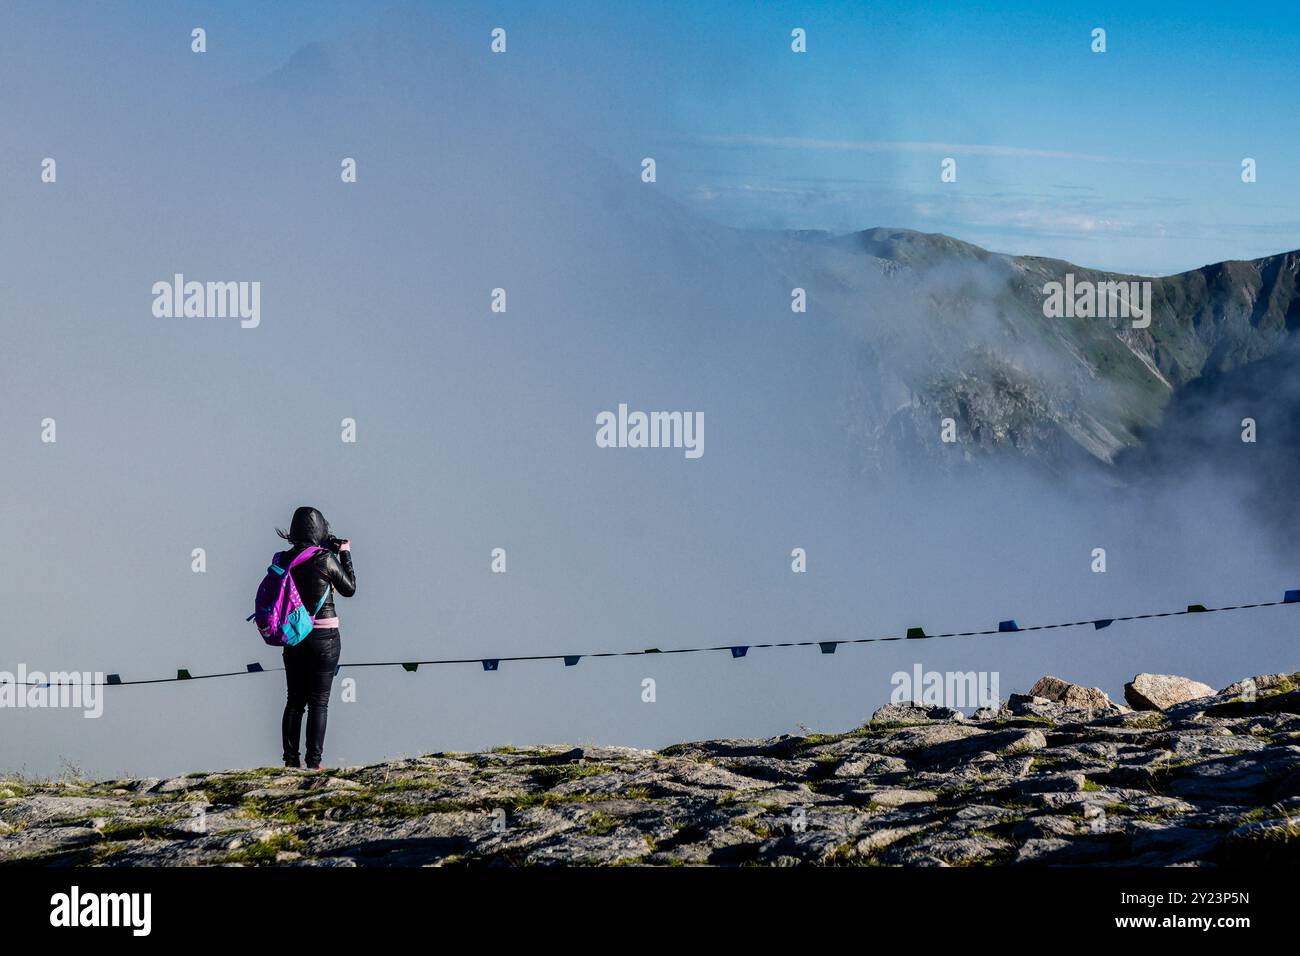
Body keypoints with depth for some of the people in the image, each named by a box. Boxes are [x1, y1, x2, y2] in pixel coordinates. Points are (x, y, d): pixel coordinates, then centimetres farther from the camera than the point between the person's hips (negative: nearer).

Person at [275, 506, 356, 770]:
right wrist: (345, 554, 7)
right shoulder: (325, 559, -14)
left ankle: (291, 760, 14)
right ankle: (313, 762, 0)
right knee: (319, 702, 1)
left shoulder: (285, 559, -2)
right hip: (324, 636, -4)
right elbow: (349, 589, -2)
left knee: (294, 699, 13)